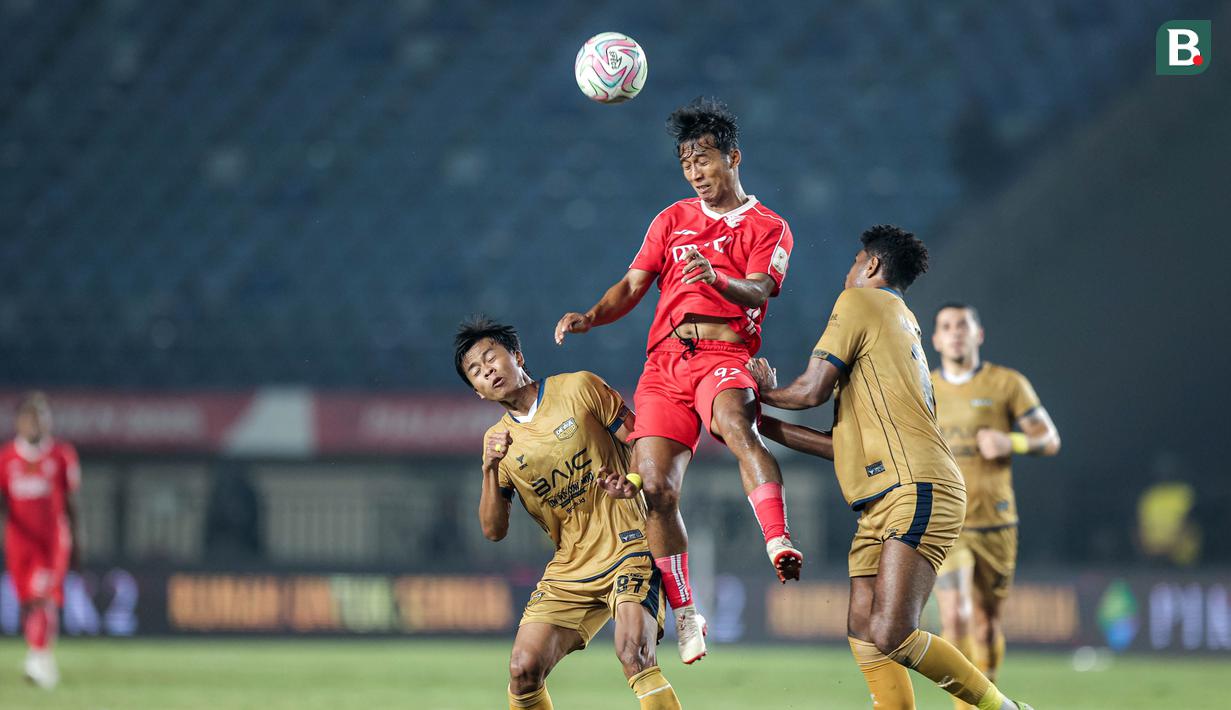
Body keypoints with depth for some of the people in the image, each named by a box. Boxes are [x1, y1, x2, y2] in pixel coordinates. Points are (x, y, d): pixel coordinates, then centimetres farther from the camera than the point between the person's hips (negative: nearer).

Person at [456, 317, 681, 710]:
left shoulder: (579, 388, -1)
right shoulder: (498, 440, 9)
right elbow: (493, 530, 5)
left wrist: (630, 482, -21)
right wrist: (490, 469, -11)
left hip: (628, 548, -4)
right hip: (569, 570, 4)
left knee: (633, 652, -27)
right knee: (523, 669, -9)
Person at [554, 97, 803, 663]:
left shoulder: (767, 228, 11)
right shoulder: (673, 220, 23)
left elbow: (758, 289, -7)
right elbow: (634, 285, 18)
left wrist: (719, 280, -30)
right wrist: (590, 318, -2)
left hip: (725, 354, -4)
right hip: (665, 360, 4)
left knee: (736, 423, -38)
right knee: (656, 489, -10)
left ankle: (779, 544, -51)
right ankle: (685, 615, 2)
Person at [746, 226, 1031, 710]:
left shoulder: (859, 301, 2)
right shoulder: (903, 321, 29)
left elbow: (813, 390, -4)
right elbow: (851, 440, 32)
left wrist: (766, 393, 18)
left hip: (915, 491, -10)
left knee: (890, 635, -19)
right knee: (863, 629, 1)